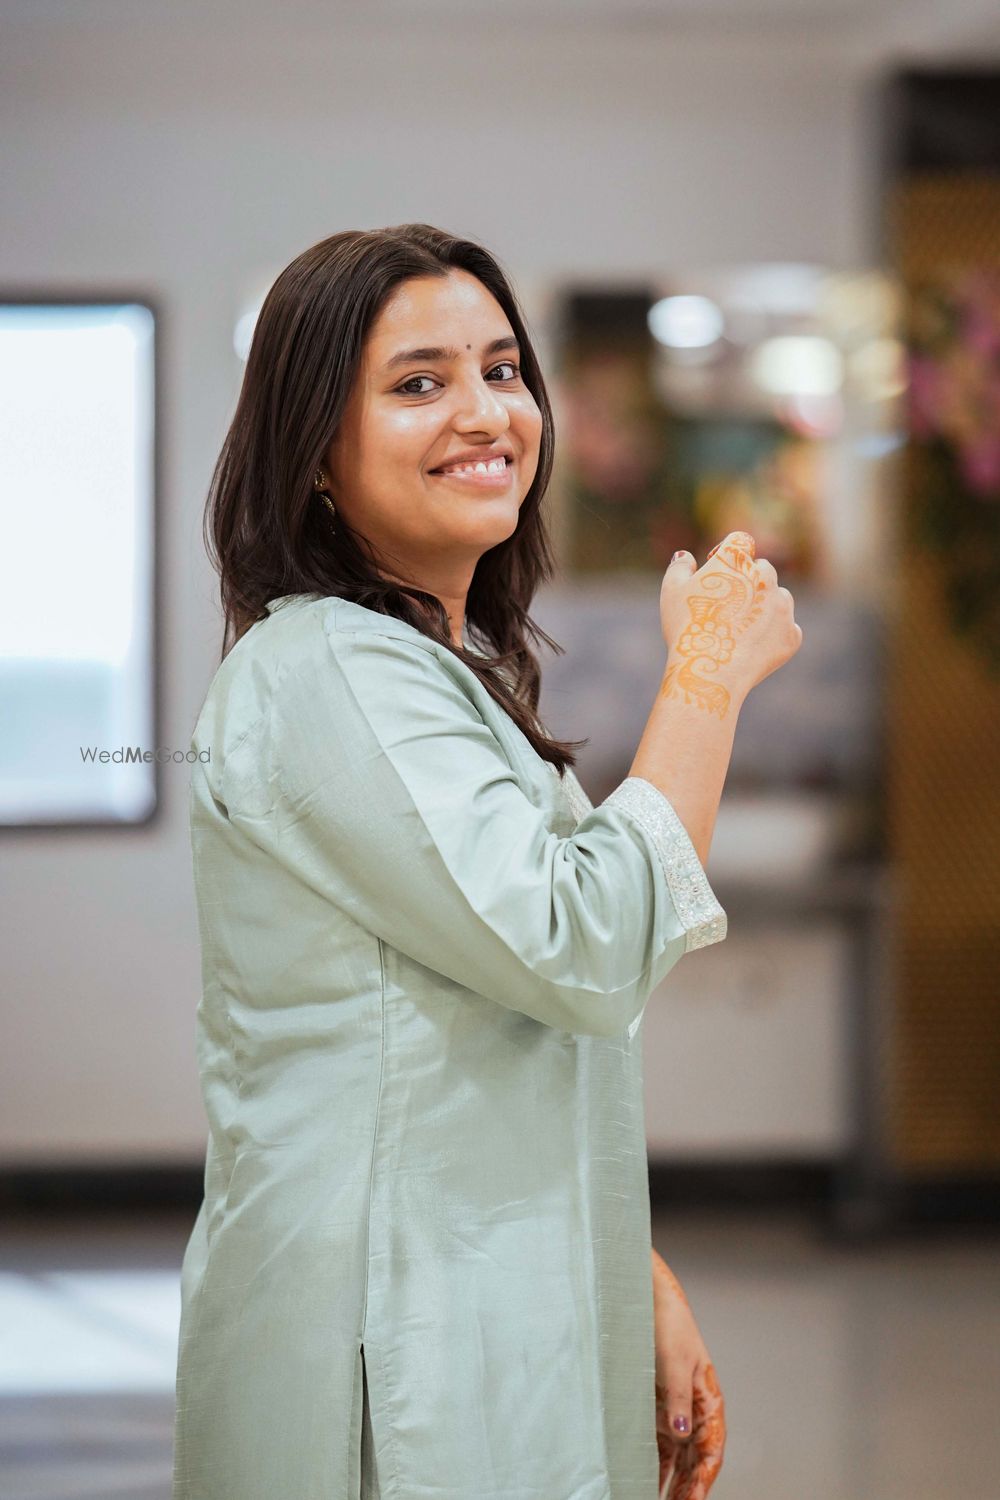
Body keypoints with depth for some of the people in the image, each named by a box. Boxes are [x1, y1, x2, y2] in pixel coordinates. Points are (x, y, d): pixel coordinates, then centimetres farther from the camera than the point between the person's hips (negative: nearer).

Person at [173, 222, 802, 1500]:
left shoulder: (458, 671, 16)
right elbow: (584, 952, -22)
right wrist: (707, 677, -13)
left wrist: (646, 1295, 15)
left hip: (511, 1333, 9)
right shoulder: (325, 676, -16)